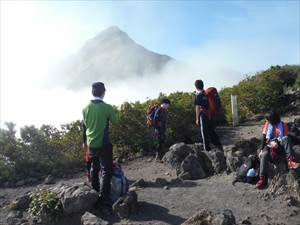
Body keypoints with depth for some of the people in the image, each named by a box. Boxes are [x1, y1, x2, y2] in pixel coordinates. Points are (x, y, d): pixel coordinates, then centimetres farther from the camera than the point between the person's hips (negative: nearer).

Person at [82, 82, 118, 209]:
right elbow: (115, 122, -1)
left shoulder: (86, 108, -1)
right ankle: (104, 198, 1)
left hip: (91, 144, 5)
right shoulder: (107, 107, -15)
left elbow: (84, 125, 10)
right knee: (106, 170, 2)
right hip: (103, 144, -5)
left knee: (94, 169, 19)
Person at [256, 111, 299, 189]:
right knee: (265, 154, -32)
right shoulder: (267, 124, 0)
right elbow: (264, 138, -4)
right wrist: (261, 149, -13)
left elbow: (285, 139, -6)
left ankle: (290, 161, -40)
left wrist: (277, 143, -26)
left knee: (286, 138, -30)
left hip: (279, 146, 0)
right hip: (269, 145, 0)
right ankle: (263, 179, -37)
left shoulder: (283, 125, -3)